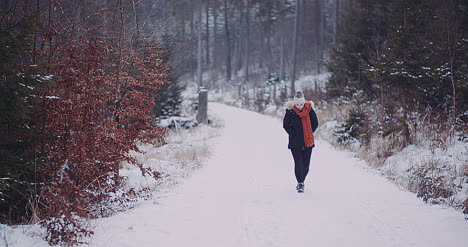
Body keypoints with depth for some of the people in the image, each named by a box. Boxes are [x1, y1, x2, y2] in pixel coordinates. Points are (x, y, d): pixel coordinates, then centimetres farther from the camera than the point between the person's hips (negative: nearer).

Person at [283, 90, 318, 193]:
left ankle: (301, 181, 26)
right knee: (298, 163, -10)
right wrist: (294, 135, -6)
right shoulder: (290, 111, -8)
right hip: (295, 142, -2)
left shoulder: (309, 110, -5)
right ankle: (300, 183, -4)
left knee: (306, 164, 7)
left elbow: (315, 123, 5)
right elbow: (286, 125, 1)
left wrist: (308, 134, -1)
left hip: (308, 141, 2)